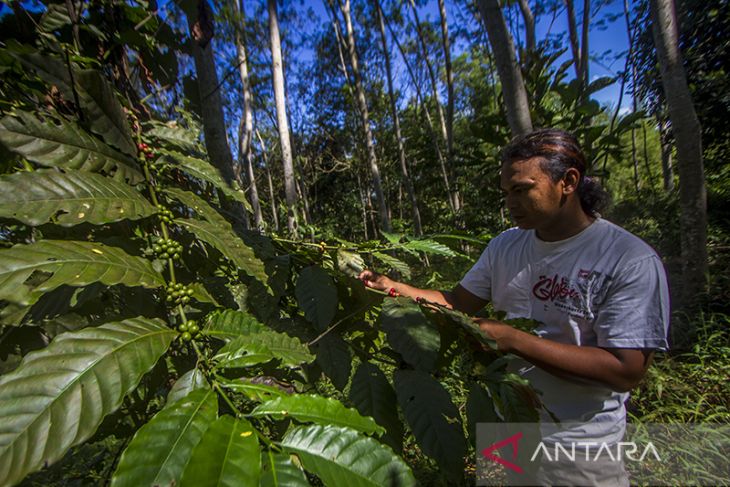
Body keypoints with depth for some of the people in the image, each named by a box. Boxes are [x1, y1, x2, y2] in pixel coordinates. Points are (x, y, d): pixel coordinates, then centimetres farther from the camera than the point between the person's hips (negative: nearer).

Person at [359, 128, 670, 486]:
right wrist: (395, 288, -13)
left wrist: (511, 339, -28)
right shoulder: (505, 246, -3)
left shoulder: (631, 262, -20)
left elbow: (627, 371, -24)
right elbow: (458, 302, 1)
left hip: (578, 442, -5)